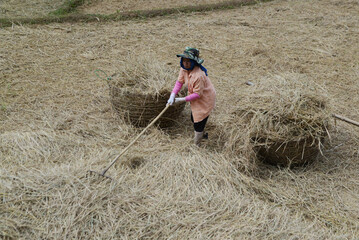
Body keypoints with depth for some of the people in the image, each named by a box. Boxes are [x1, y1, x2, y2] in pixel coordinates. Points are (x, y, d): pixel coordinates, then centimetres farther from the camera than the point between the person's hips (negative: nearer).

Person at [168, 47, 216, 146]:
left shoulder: (198, 76, -38)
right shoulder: (184, 68, -14)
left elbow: (197, 94, -30)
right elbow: (179, 82, -4)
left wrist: (181, 100, -25)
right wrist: (173, 95, -16)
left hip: (205, 99, -9)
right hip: (196, 97, 9)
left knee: (198, 123, 2)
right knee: (194, 119, 28)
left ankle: (196, 145, 22)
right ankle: (201, 135, 55)